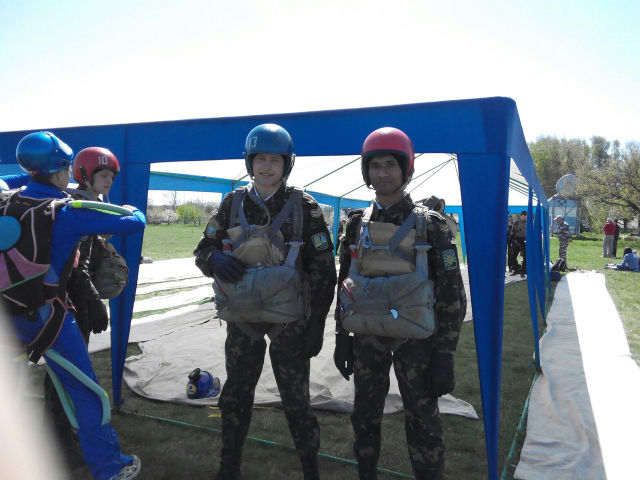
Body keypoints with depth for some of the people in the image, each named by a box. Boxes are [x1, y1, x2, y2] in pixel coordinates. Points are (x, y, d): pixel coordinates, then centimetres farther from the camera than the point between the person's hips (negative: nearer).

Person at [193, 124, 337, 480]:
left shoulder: (304, 207, -6)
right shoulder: (233, 204, 3)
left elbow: (323, 270, -5)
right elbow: (204, 248, 9)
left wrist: (317, 324, -8)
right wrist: (215, 259, -16)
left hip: (290, 320, -3)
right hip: (242, 319, 4)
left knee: (296, 399, 7)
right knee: (236, 394, 16)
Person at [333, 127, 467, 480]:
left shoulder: (431, 225, -7)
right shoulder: (357, 225, 5)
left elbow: (452, 295, -7)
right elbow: (345, 284, 11)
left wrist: (445, 355, -10)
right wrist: (342, 338, 8)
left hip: (414, 340, -4)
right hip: (367, 337, 4)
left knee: (422, 420, 6)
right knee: (365, 415, 16)